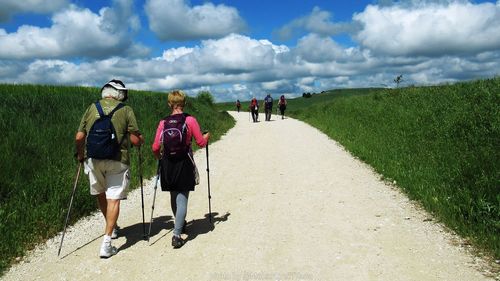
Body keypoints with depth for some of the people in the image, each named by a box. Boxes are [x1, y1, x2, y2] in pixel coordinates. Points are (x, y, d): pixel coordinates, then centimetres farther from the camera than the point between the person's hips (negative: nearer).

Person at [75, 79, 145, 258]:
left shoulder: (92, 108, 8)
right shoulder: (126, 110, -1)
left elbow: (79, 137, 6)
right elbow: (135, 140, -6)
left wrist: (80, 155, 22)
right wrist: (141, 140, 17)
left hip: (93, 159, 4)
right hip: (117, 161, -3)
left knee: (100, 194, 22)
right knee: (114, 198, 1)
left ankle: (111, 227, 39)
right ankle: (106, 242, -4)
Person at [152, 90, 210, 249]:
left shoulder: (163, 123, 0)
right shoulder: (190, 120, -7)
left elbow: (155, 148, -2)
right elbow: (201, 143, -4)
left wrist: (159, 157, 19)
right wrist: (207, 136, 17)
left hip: (168, 165, 3)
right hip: (184, 165, -3)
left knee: (174, 197, 21)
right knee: (182, 199, 1)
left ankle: (179, 224, 43)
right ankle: (176, 235, -8)